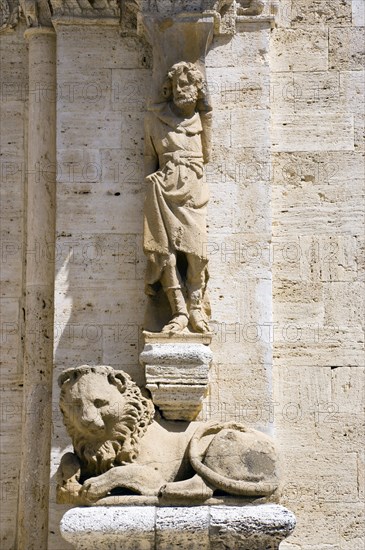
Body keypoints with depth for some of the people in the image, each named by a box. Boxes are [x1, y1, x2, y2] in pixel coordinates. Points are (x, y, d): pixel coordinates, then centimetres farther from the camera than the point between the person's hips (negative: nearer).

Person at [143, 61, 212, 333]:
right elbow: (149, 156, 16)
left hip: (194, 191, 0)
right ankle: (180, 311, -12)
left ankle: (196, 307, -1)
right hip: (164, 190, 0)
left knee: (195, 250, -15)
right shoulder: (155, 118, 13)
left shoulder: (200, 119, 15)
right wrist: (152, 182, 9)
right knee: (165, 249, -15)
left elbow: (206, 155, 13)